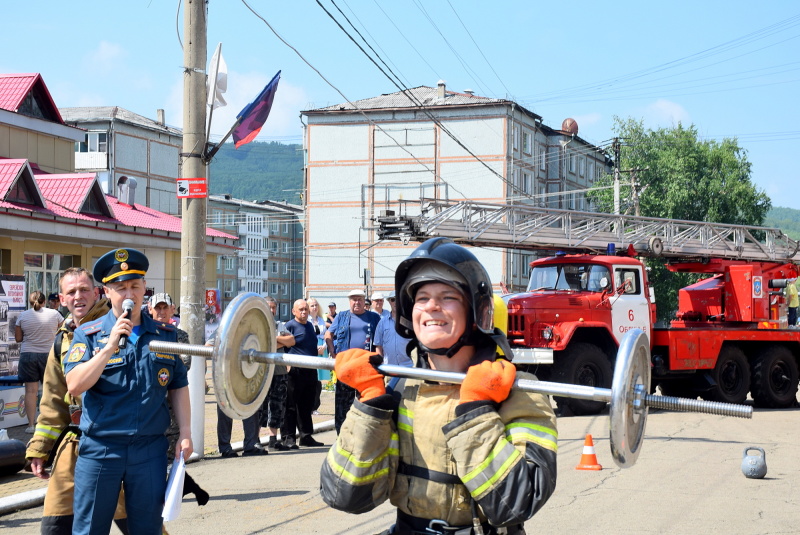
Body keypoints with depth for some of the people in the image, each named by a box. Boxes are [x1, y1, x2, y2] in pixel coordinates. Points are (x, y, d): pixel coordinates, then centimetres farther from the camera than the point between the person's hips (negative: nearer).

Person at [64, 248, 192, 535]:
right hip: (100, 448, -2)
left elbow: (178, 387, 12)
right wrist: (110, 347, -20)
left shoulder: (166, 335, 9)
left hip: (150, 449, 2)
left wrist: (185, 434, 4)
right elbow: (74, 385, -13)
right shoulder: (88, 334, 0)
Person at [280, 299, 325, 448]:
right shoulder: (290, 325, -5)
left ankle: (306, 436, 19)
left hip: (310, 372, 7)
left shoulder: (310, 325, 18)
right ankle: (288, 437, 0)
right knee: (292, 406, -4)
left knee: (307, 406, 12)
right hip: (295, 371, -7)